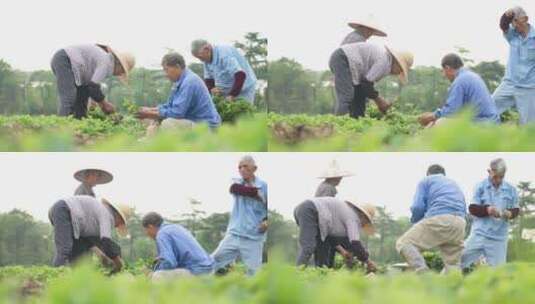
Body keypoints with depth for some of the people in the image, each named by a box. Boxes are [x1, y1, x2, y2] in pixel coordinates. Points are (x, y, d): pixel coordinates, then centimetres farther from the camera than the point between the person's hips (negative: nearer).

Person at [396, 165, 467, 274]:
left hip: (439, 219, -6)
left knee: (403, 243, -3)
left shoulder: (426, 181, 18)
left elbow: (418, 207, 3)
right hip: (459, 224, 6)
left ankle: (423, 273, -23)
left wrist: (415, 222, 23)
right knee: (453, 265, 13)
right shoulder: (455, 185, 35)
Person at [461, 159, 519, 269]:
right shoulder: (481, 187, -3)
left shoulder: (510, 189, 2)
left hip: (499, 237, 1)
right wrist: (487, 210, -25)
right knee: (459, 260, -3)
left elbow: (516, 209, 10)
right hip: (479, 234, -1)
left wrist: (510, 213, -14)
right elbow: (472, 208, -6)